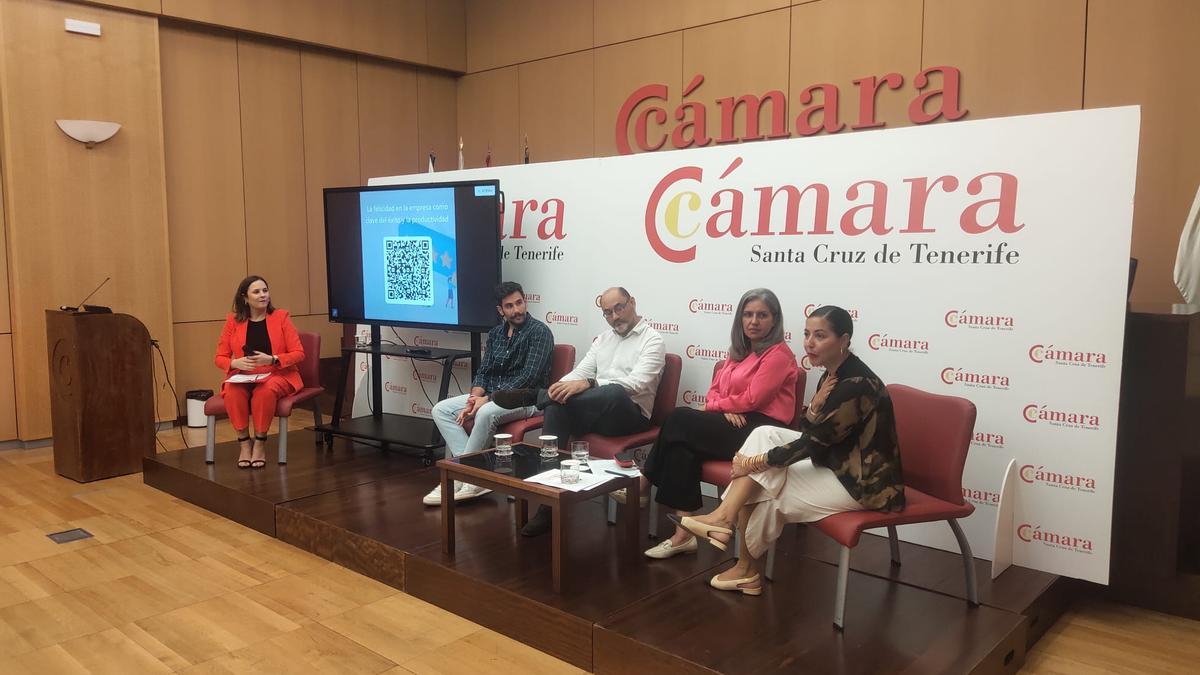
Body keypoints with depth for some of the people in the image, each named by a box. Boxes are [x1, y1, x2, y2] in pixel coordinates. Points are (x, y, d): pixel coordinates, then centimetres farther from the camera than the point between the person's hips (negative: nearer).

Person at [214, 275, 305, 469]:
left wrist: (271, 360, -20)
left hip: (278, 376, -2)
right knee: (232, 392, -32)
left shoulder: (280, 317, 0)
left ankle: (260, 443, -18)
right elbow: (220, 357, 6)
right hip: (244, 377, 2)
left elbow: (298, 354, -4)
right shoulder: (233, 321, 5)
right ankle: (244, 443, -15)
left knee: (265, 390, -36)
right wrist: (236, 363, -16)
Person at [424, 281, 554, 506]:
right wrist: (472, 401, -10)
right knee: (441, 410, -7)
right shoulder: (496, 333, 12)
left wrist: (487, 399, -20)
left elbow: (529, 377, -18)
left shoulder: (539, 332, -10)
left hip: (526, 399, -8)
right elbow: (483, 372, 11)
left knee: (485, 414, -36)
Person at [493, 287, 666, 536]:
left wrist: (587, 384, -30)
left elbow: (637, 383, -19)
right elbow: (581, 372, 12)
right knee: (556, 408, -25)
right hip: (594, 411, 6)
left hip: (629, 414, -6)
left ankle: (533, 396, -25)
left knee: (615, 392, -40)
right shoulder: (603, 339, 20)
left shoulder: (652, 340, -3)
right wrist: (561, 385, -14)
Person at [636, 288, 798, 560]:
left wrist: (714, 407, -1)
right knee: (683, 446, -23)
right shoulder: (739, 352, 21)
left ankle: (644, 484, -7)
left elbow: (752, 399, -13)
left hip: (762, 431, -7)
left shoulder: (778, 353, -5)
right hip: (734, 425, 8)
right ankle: (684, 534, -25)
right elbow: (714, 390, 15)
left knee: (680, 420, -20)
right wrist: (724, 410, -8)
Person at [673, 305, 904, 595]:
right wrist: (815, 408, -17)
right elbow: (809, 432, 6)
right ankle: (726, 516, -9)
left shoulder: (856, 385, -24)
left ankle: (748, 566, 8)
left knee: (762, 486, -11)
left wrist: (755, 462, -14)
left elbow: (812, 443, -21)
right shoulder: (832, 375, 4)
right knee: (765, 435, -6)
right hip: (836, 462, 9)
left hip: (863, 481, -9)